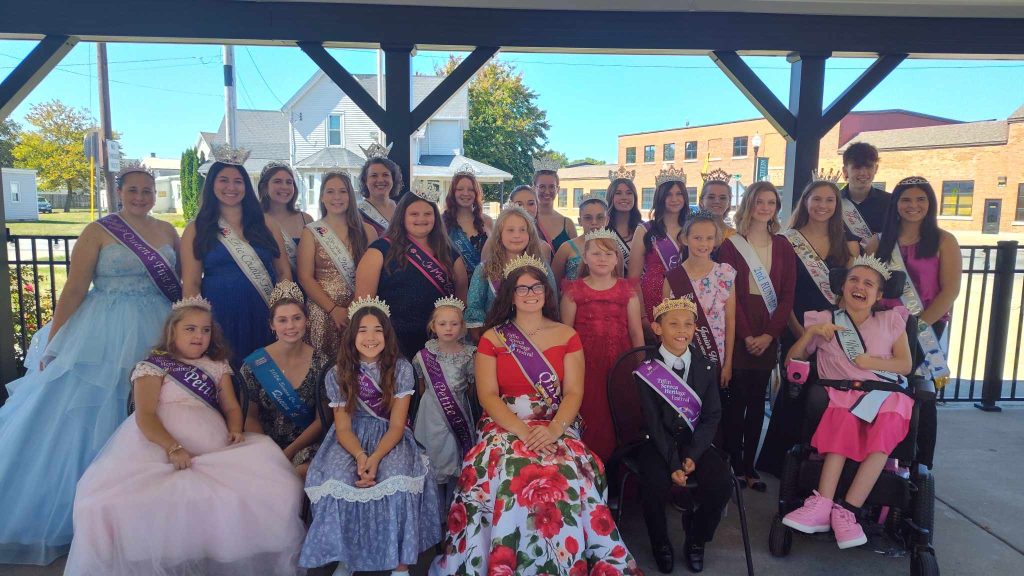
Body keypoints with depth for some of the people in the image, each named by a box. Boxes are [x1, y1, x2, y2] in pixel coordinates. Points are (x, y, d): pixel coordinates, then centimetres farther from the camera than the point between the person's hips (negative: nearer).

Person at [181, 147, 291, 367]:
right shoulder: (196, 230, 5)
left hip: (265, 319, 1)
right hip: (219, 321, -1)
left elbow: (284, 272, 7)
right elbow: (191, 285, 3)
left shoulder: (265, 223, 8)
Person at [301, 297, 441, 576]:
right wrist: (360, 456, -25)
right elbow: (343, 428, -3)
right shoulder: (337, 374, -2)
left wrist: (375, 458, -26)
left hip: (390, 439, -1)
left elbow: (397, 425, -8)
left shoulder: (401, 369, -6)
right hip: (352, 441, 1)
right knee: (336, 480, -30)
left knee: (397, 480, -32)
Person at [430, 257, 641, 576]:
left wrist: (553, 430, -18)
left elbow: (574, 392, 1)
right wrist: (523, 431, -17)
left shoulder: (567, 336, 9)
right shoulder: (492, 338, 7)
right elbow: (487, 395, -2)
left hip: (556, 428, 1)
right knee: (507, 476, -32)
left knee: (566, 476, -31)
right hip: (505, 428, 0)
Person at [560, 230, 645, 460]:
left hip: (619, 364, 1)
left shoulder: (627, 290, 8)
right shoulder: (574, 290, 4)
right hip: (585, 365, -1)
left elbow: (636, 331, 8)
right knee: (589, 418, -2)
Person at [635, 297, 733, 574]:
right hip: (658, 445, -2)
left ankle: (696, 539, 9)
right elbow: (654, 423, -10)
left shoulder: (706, 367, 3)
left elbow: (712, 416, -2)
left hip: (696, 444, 3)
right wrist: (673, 463, -20)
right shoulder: (647, 371, -6)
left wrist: (692, 456, -15)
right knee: (656, 485, -29)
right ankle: (661, 544, 4)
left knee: (721, 483, -22)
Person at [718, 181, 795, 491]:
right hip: (737, 332, -3)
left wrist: (769, 334, -8)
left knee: (757, 400, 7)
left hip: (768, 334, 3)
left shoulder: (783, 247, 9)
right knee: (736, 399, 0)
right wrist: (746, 334, -12)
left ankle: (749, 466, 15)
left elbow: (787, 294, 4)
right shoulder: (731, 245, 0)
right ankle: (734, 465, 10)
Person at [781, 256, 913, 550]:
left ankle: (842, 509, -34)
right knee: (845, 419, -35)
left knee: (887, 427, -33)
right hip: (841, 395, -1)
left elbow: (905, 365, 10)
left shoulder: (891, 320, 16)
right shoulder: (825, 320, 14)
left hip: (884, 396, 1)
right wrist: (810, 332, -4)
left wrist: (870, 361, -5)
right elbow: (792, 360, 11)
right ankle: (838, 511, -37)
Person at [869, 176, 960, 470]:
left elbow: (950, 291, -8)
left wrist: (919, 324, -15)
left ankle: (922, 467, 16)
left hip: (928, 330, -2)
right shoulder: (880, 242, 7)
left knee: (922, 396, 5)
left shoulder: (943, 241, -1)